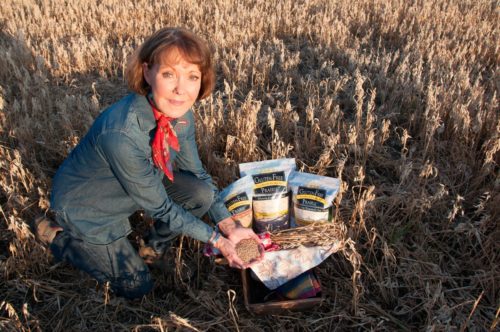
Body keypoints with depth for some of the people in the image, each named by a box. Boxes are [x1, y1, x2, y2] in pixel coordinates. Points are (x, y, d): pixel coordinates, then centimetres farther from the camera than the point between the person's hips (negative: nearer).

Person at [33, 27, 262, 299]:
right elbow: (159, 206, -28)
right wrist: (217, 240, -20)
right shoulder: (122, 133, -41)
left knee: (202, 194, -14)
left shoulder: (179, 112, -19)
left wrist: (230, 226, -13)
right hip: (85, 206, -6)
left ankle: (155, 245, 14)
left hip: (139, 183, 6)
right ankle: (57, 236, 19)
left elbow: (196, 173, -5)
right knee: (136, 286, 5)